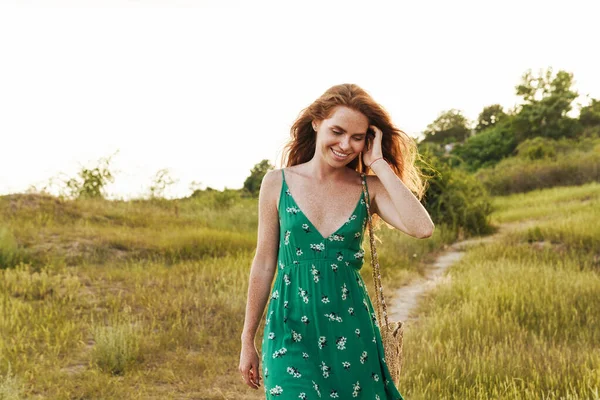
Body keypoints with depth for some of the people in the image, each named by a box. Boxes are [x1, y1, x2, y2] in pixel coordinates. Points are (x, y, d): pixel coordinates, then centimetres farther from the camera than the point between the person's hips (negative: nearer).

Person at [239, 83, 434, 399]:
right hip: (292, 328, -1)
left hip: (351, 328, 1)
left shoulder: (368, 187, 0)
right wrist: (248, 341, 7)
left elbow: (422, 228, -18)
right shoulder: (277, 183, -2)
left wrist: (379, 165, -13)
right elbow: (264, 265, 3)